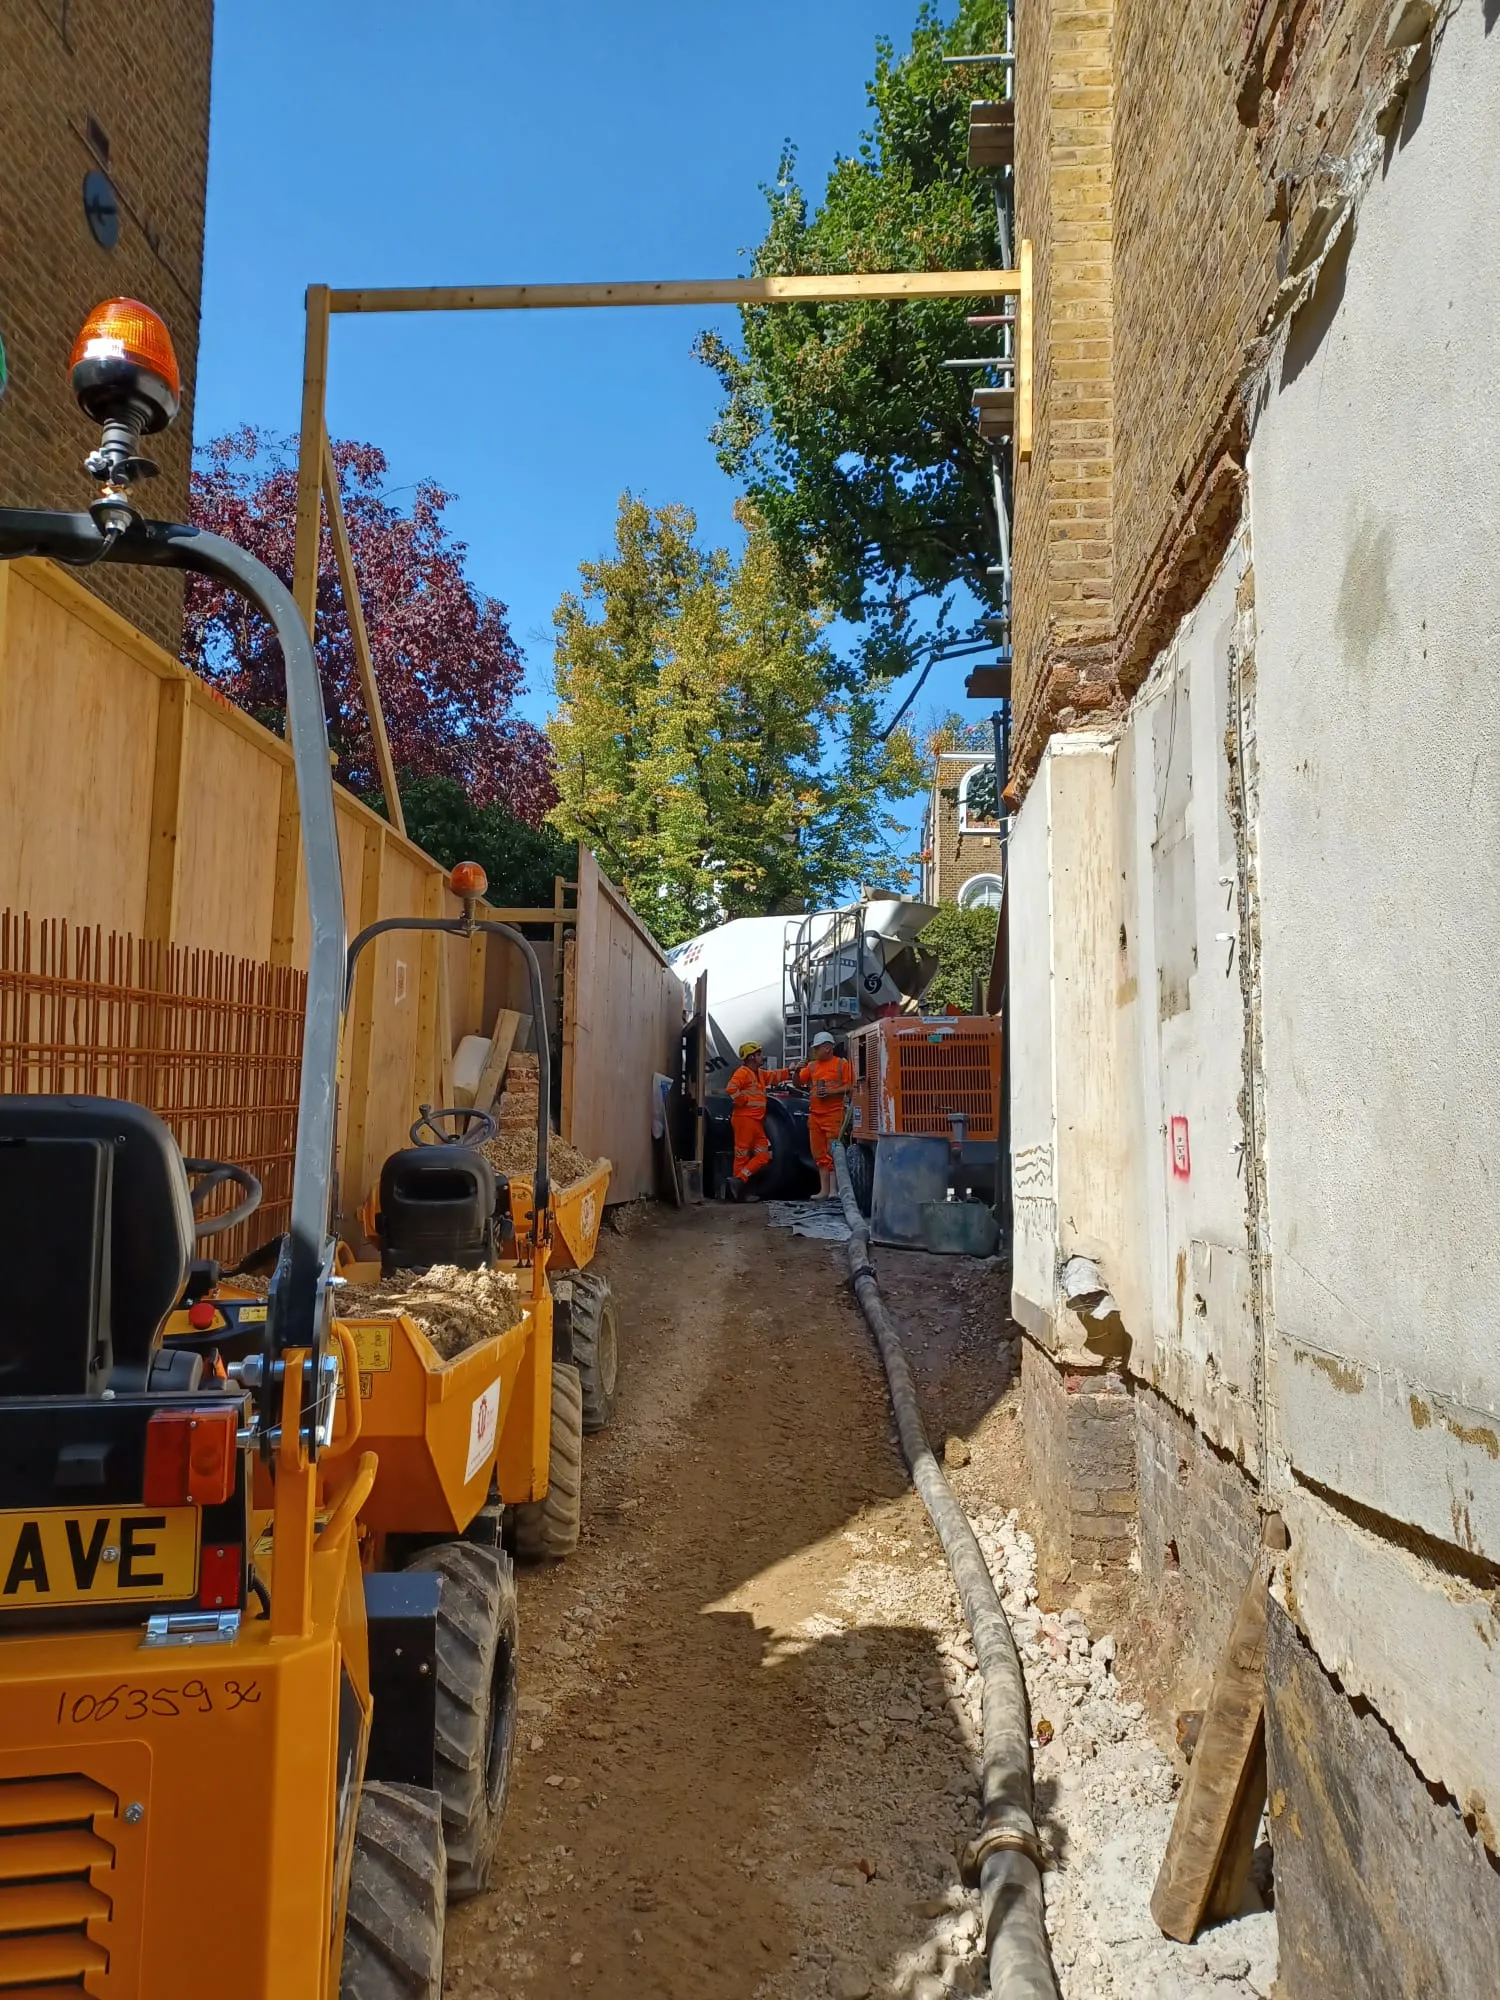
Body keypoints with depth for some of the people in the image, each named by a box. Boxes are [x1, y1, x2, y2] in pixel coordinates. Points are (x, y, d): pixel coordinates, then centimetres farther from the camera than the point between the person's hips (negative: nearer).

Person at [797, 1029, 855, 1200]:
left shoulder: (842, 1063, 1)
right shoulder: (812, 1066, 17)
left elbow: (849, 1087, -5)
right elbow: (798, 1082, 16)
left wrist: (830, 1092, -16)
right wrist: (797, 1071, -3)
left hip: (834, 1114, -6)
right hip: (815, 1114, 6)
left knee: (833, 1152, -9)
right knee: (819, 1154, 5)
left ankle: (833, 1189, -9)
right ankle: (824, 1190, 9)